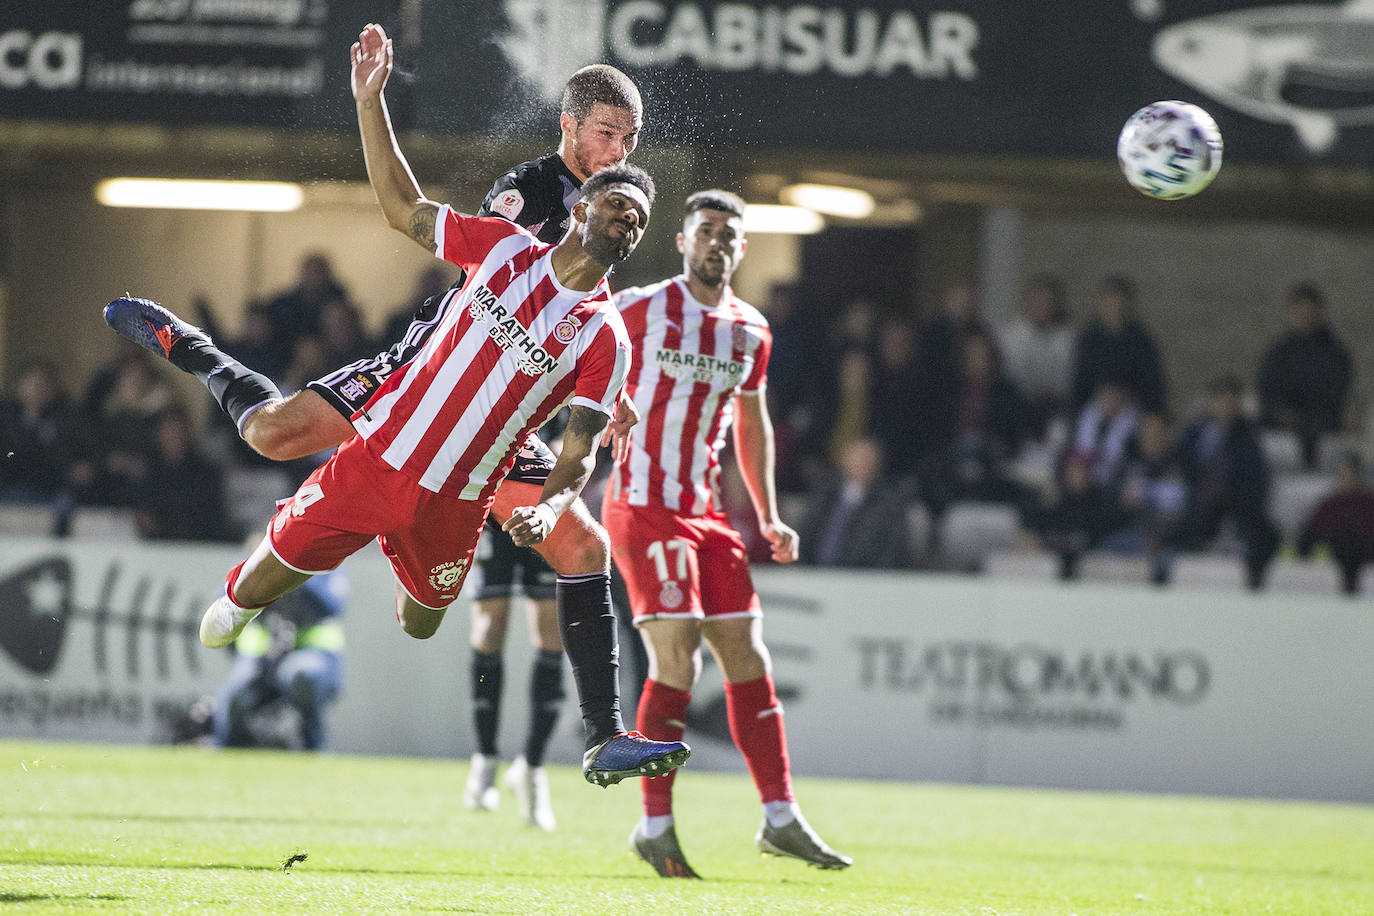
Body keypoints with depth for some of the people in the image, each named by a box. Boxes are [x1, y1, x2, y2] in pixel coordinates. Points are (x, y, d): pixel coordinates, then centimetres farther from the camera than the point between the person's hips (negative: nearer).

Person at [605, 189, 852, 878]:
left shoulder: (750, 331, 12)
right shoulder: (638, 310, -6)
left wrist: (769, 518, 20)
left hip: (704, 512, 6)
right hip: (642, 507, -6)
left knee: (748, 657, 4)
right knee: (677, 662, -14)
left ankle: (780, 816, 10)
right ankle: (655, 826, -7)